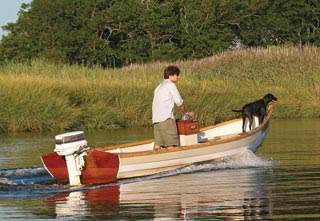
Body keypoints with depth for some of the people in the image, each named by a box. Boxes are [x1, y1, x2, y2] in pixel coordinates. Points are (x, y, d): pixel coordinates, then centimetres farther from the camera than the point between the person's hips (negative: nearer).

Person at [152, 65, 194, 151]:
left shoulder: (159, 87, 25)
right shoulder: (171, 85, 0)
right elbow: (179, 102, -1)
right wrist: (186, 112, 15)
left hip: (156, 119, 8)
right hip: (166, 118, -8)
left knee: (157, 145, 3)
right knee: (171, 144, -10)